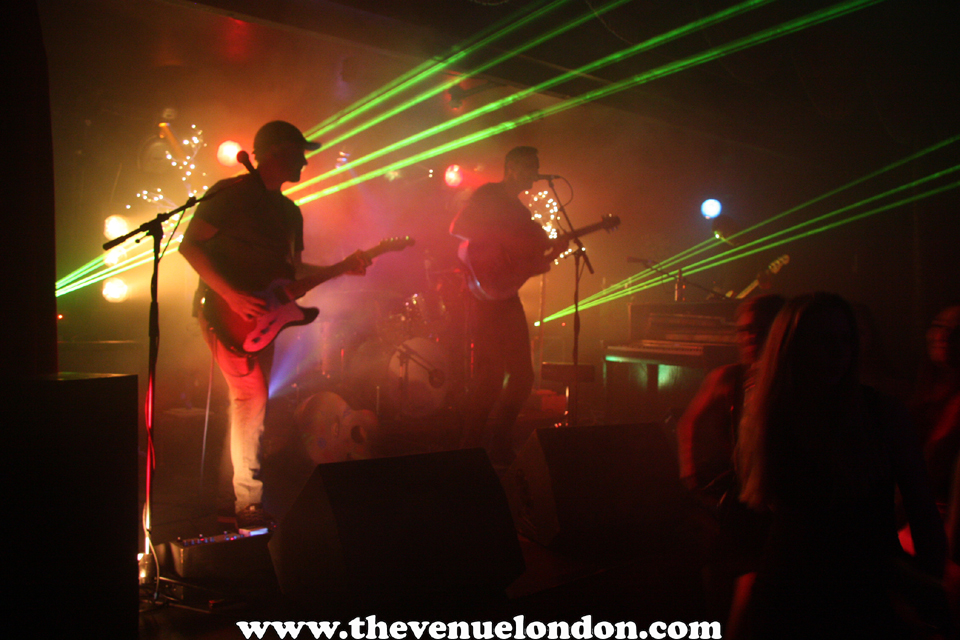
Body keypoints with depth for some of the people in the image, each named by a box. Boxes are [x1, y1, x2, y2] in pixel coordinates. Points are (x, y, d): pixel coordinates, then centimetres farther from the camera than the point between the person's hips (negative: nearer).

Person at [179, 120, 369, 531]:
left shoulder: (289, 212, 17)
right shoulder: (230, 193, -8)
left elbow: (291, 270, 20)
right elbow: (189, 245, -12)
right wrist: (232, 295, -20)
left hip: (261, 317, 8)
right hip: (225, 311, -8)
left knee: (250, 402, 9)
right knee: (252, 394, -15)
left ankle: (239, 493, 19)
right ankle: (249, 504, -10)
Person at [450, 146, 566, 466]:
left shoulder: (519, 209, 22)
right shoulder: (487, 196, -2)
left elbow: (531, 259, 21)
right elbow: (458, 228, -17)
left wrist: (550, 250, 3)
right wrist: (504, 241, -20)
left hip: (507, 295, 9)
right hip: (485, 294, -9)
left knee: (522, 374, 8)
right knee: (490, 374, -11)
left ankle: (500, 449, 16)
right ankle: (471, 449, -3)